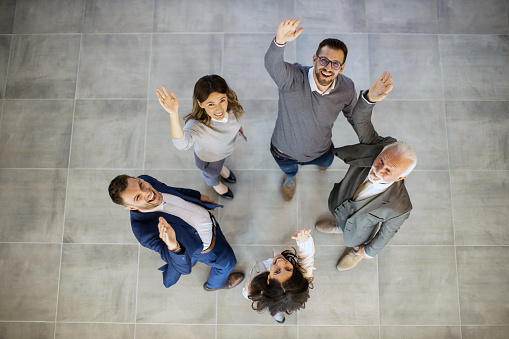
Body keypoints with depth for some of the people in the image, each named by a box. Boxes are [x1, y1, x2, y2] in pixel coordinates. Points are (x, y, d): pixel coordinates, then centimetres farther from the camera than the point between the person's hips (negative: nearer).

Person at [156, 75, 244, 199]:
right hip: (209, 158, -3)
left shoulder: (230, 106, -34)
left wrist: (237, 127, 13)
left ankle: (221, 167, 78)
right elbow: (182, 143, -68)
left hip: (228, 148, 3)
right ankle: (215, 184, 71)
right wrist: (174, 114, -81)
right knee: (211, 173, 33)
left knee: (221, 162, 39)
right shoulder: (197, 125, -49)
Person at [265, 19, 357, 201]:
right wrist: (280, 41, -83)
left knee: (326, 162, 39)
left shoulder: (346, 88, -25)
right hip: (284, 152, -2)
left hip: (320, 152, 3)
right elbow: (272, 64, -62)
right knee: (288, 168, 35)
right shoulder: (293, 78, -39)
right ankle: (290, 176, 76)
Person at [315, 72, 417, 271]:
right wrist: (370, 97, -67)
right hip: (340, 207, 2)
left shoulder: (399, 208, -43)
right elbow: (360, 119, -44)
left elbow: (387, 232, -23)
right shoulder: (374, 147, -38)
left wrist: (368, 251, -4)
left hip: (358, 229, -2)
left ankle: (357, 253, 71)